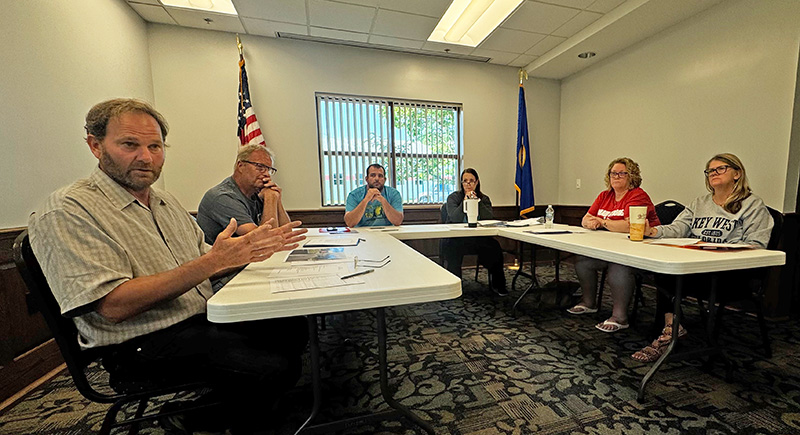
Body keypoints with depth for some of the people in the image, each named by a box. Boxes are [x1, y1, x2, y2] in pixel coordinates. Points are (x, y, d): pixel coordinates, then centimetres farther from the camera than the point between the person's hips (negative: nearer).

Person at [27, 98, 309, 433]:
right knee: (270, 368, -24)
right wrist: (212, 261, -28)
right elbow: (114, 306, -21)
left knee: (295, 329, -2)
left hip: (205, 319, 8)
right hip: (143, 344, -7)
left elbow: (202, 264, 13)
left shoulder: (166, 202, 14)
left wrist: (254, 246, -4)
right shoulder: (66, 212, -11)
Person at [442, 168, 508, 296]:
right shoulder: (453, 197, 3)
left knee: (494, 246, -24)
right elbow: (455, 218, -13)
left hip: (479, 238, 3)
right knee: (452, 248, -34)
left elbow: (490, 218, -6)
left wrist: (477, 201, -13)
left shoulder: (484, 198, 12)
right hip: (457, 238, -2)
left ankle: (498, 285, -5)